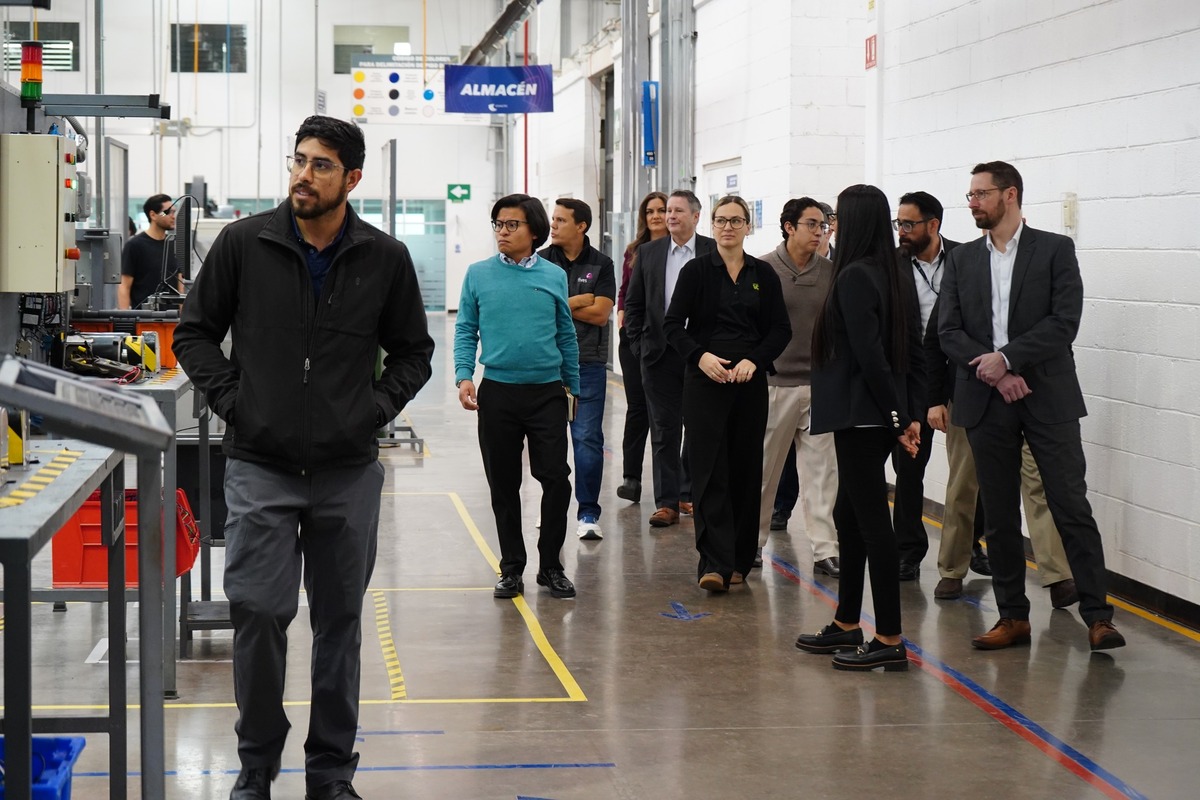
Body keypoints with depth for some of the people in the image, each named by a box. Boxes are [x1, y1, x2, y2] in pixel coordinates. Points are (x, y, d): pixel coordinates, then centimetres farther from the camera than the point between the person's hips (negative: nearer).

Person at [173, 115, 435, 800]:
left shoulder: (385, 258, 2)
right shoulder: (244, 244, -1)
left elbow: (414, 352, 13)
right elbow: (195, 333, 7)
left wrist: (378, 406, -1)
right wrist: (231, 400, -4)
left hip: (350, 472, 1)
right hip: (260, 467, -1)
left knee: (340, 620, 8)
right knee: (258, 612, -6)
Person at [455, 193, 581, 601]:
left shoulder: (554, 276, 4)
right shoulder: (479, 274, 3)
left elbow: (566, 335, 10)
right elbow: (466, 330, 5)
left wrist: (573, 387, 12)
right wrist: (464, 376, -8)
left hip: (547, 393, 0)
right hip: (497, 392, 0)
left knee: (556, 478, -5)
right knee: (503, 485, 7)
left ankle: (550, 565, 10)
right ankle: (512, 568, 18)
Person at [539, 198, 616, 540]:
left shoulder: (601, 264, 3)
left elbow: (601, 314, -7)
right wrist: (580, 301, -7)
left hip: (589, 366, -1)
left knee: (588, 438, -5)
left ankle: (588, 514, -2)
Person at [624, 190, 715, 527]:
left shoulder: (715, 252, -1)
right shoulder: (649, 252, 7)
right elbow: (633, 303, 11)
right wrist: (639, 345, 4)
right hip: (660, 354, 2)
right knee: (664, 430, 1)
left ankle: (690, 493, 21)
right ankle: (667, 502, 2)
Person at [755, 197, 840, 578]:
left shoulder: (830, 272, 6)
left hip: (820, 385, 3)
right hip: (774, 384, -3)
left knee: (822, 469, 1)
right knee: (764, 469, 5)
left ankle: (825, 550, 2)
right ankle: (753, 540, 20)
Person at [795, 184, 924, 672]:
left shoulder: (854, 277, -15)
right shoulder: (899, 277, 11)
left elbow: (869, 355, -20)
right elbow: (914, 352, 11)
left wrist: (896, 418, -13)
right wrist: (911, 415, 9)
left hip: (860, 416, -9)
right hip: (883, 416, 9)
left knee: (872, 521, -6)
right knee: (848, 516, 18)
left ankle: (889, 641, -3)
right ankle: (846, 626, 26)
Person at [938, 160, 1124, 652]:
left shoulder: (1055, 250, 1)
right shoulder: (962, 260, 11)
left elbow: (1065, 321, -9)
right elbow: (949, 330, 3)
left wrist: (1007, 358, -15)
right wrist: (993, 373, -11)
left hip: (1047, 398, -4)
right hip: (985, 400, 4)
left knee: (1072, 508, -6)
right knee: (998, 516, 7)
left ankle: (1098, 616, -2)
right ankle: (1013, 617, 14)